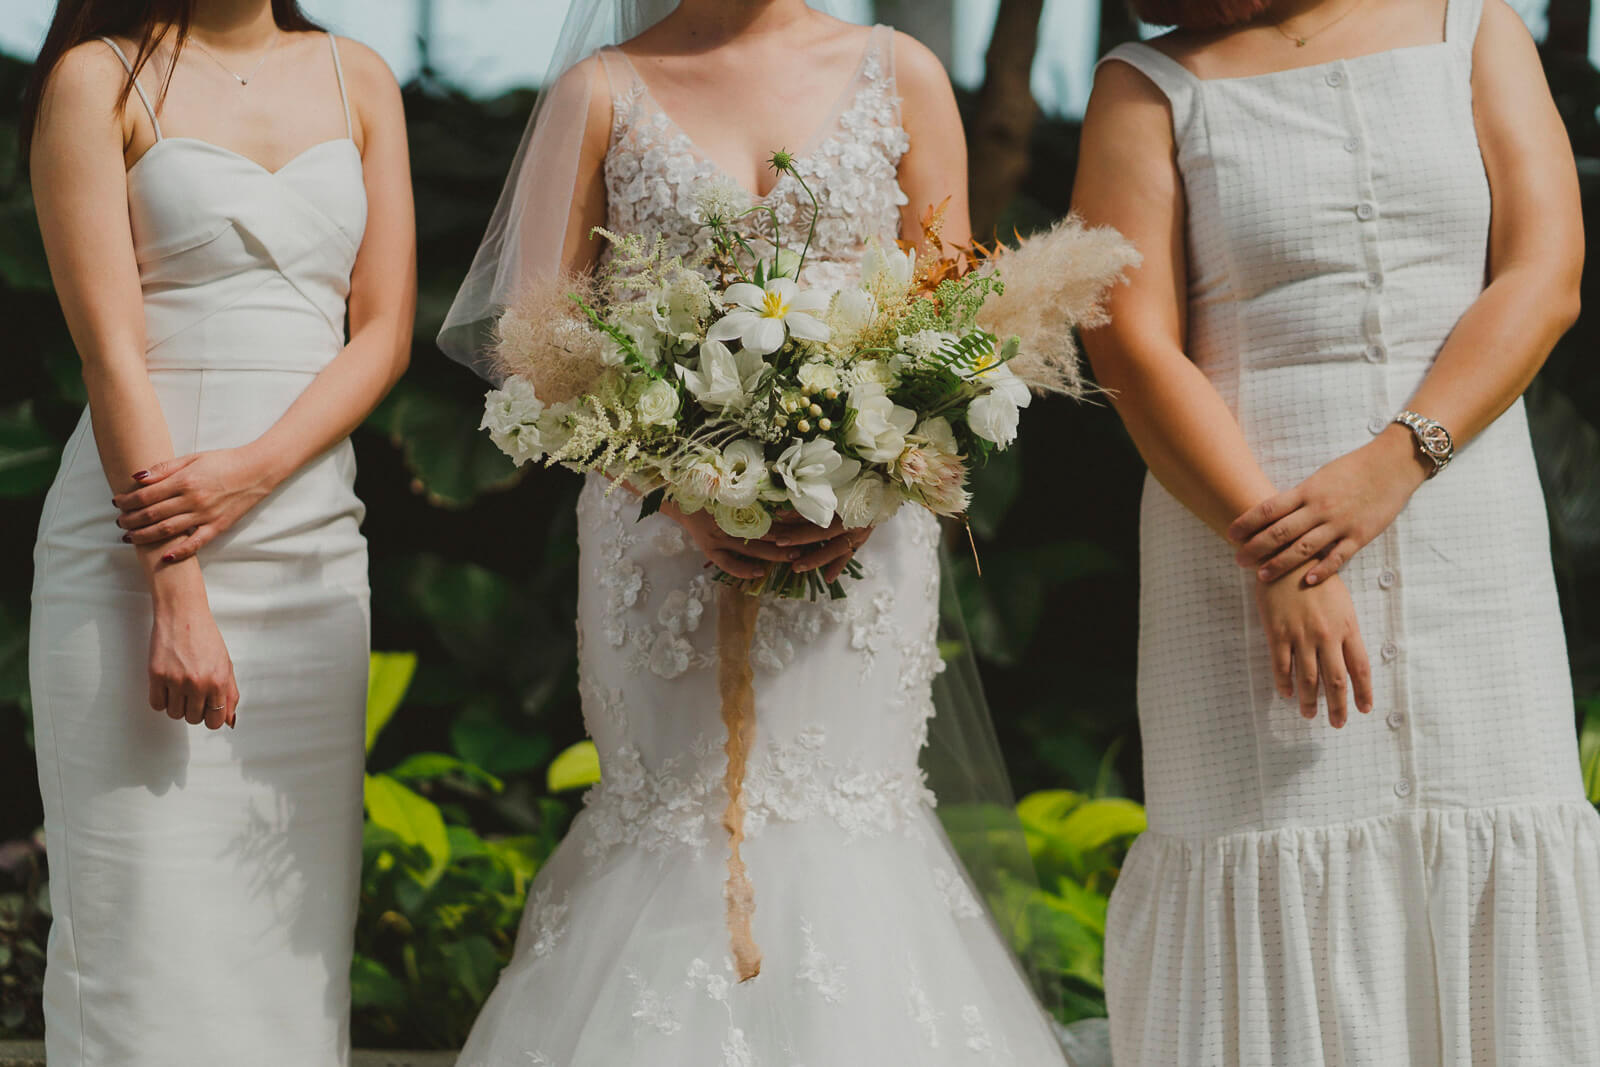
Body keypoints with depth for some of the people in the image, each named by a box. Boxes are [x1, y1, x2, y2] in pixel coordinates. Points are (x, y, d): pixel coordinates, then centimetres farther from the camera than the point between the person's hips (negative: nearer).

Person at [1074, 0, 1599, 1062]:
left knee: (1491, 883, -1)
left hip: (1470, 542, 2)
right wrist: (1273, 553, -17)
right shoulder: (1147, 87, 5)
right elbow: (1135, 345, -5)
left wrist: (1397, 460, -14)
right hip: (1243, 536, -2)